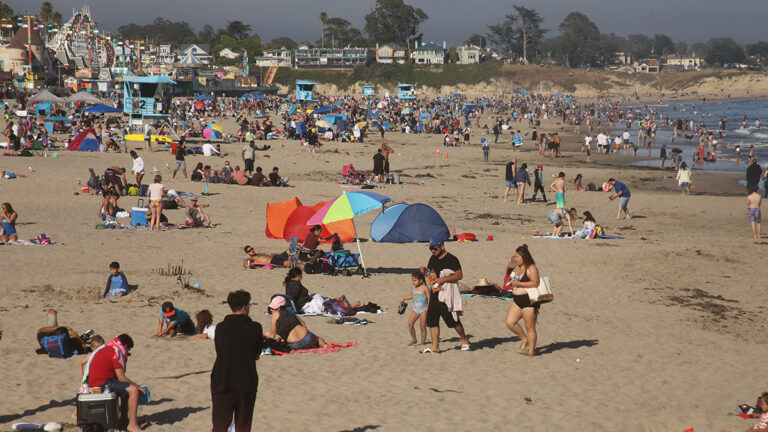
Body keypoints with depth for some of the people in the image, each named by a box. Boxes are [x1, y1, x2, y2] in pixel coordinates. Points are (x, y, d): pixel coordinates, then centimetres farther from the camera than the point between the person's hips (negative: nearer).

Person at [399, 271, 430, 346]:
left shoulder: (425, 288, -11)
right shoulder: (413, 287, 6)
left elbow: (429, 298, -11)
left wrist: (428, 307, -20)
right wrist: (404, 298, 17)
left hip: (423, 310, -5)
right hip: (415, 309, 5)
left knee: (423, 326, -1)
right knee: (410, 323, -12)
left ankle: (423, 342, 12)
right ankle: (413, 339, 4)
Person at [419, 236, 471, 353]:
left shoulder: (452, 259, -10)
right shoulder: (433, 258, 14)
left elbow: (459, 275, -17)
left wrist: (442, 279, -24)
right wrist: (424, 271, 2)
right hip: (434, 294, 7)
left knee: (453, 320, -2)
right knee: (432, 320, 1)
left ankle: (464, 340, 19)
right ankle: (435, 346, 4)